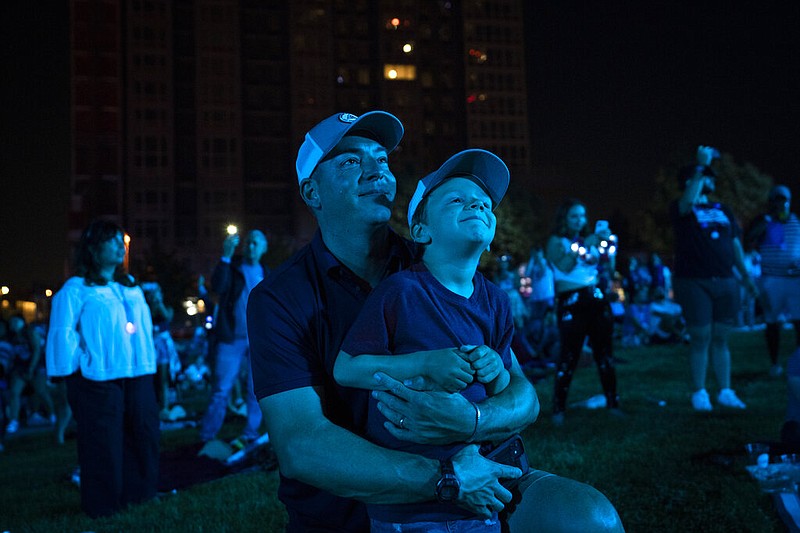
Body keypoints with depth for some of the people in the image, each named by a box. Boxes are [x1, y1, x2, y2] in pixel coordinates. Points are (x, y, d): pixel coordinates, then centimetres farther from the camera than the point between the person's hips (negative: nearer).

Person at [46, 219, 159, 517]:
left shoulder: (131, 287, 17)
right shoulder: (76, 289, -3)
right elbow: (63, 333, -8)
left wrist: (148, 363, 13)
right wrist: (81, 364, -10)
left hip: (137, 377, 6)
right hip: (99, 381, -6)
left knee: (143, 437, 10)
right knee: (104, 447, -2)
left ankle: (139, 494, 25)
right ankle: (102, 504, 12)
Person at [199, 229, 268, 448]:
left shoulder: (265, 273, 12)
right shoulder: (232, 266, 2)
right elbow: (217, 287, -17)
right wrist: (225, 256, -22)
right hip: (232, 338, -3)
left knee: (256, 391, 5)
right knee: (221, 390, -3)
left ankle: (251, 435, 14)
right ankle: (207, 437, 3)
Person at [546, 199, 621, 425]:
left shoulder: (589, 239, 18)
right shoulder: (556, 241, 3)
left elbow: (608, 269, 14)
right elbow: (563, 266, -15)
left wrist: (608, 245, -1)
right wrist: (584, 246, -16)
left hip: (597, 298, 5)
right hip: (571, 302, -5)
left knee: (605, 351, 4)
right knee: (569, 354, -10)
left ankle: (612, 403, 11)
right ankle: (558, 409, -4)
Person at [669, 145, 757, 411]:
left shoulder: (722, 210, 17)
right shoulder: (679, 208, 0)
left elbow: (735, 243, 20)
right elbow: (689, 202, -24)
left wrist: (745, 274, 17)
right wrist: (701, 166, -22)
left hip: (725, 282, 5)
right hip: (693, 282, -4)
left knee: (720, 339, 7)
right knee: (700, 338, -2)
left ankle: (725, 392, 14)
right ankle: (699, 393, 8)